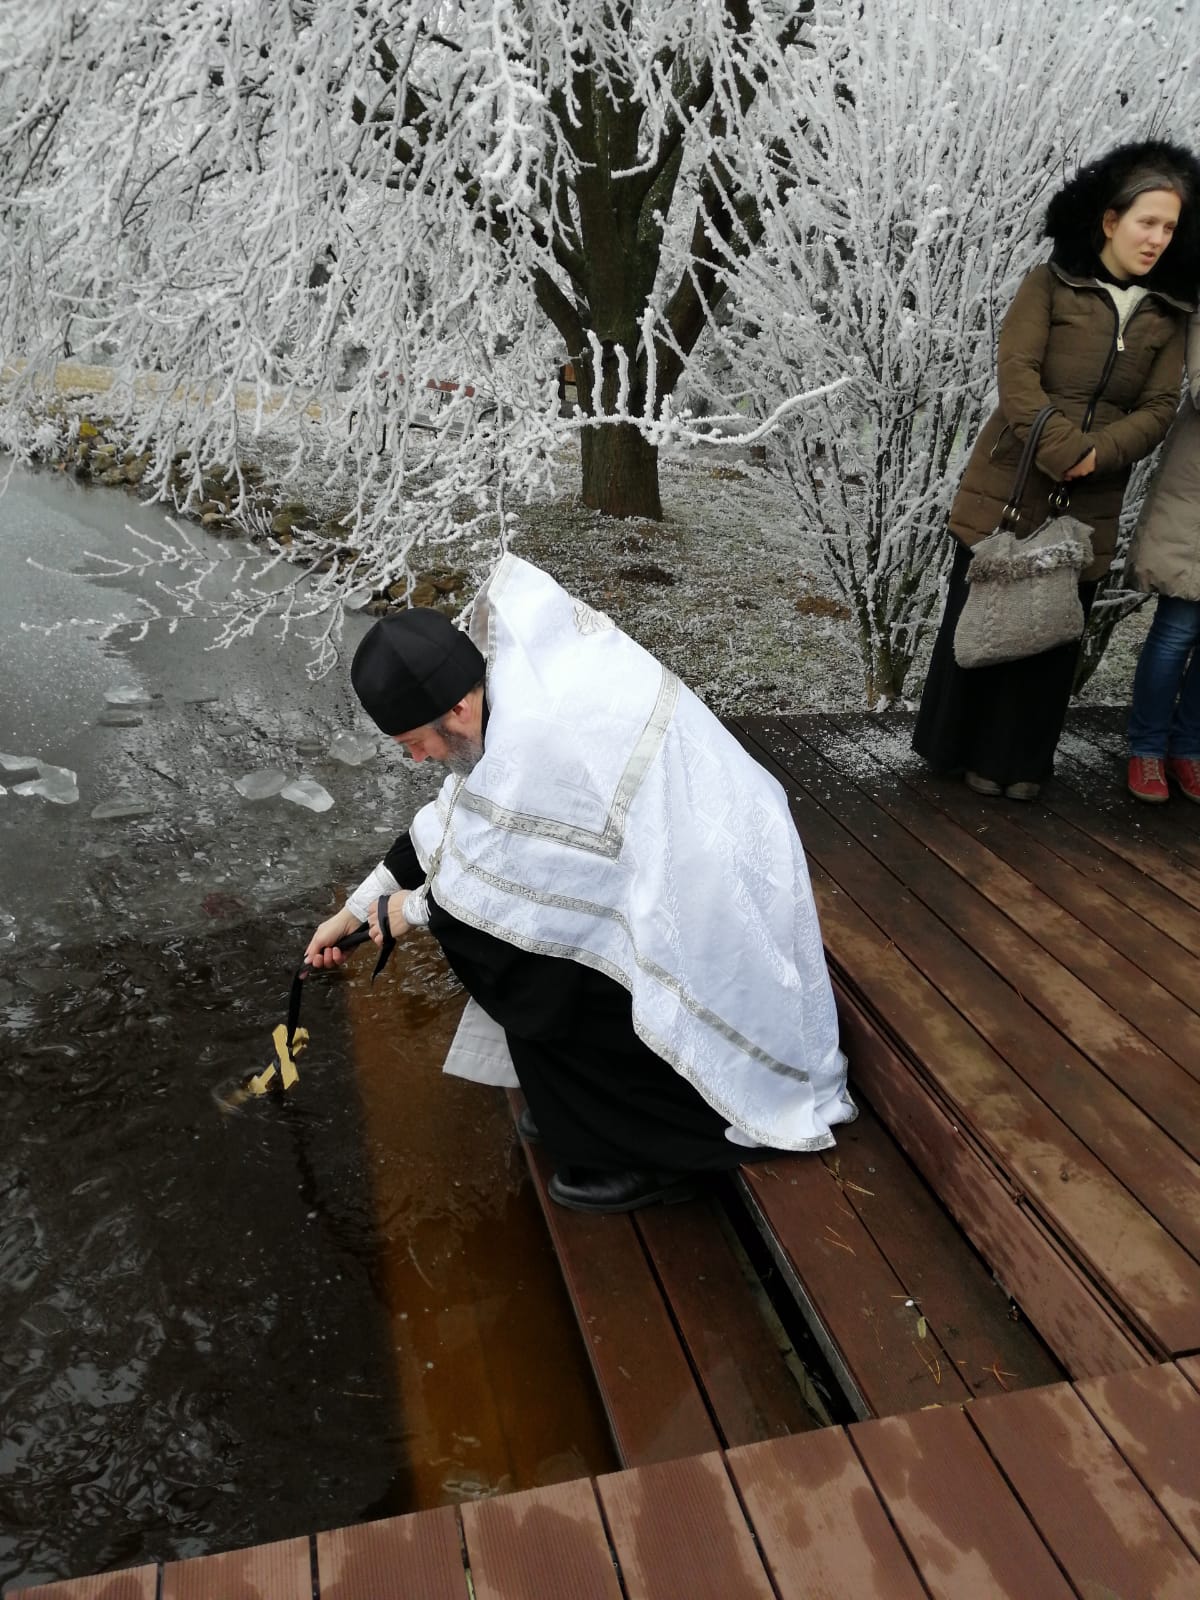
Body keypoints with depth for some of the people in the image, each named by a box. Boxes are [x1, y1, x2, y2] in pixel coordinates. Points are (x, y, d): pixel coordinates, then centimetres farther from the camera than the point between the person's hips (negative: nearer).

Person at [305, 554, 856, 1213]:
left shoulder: (537, 733, -29)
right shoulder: (519, 681, 0)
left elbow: (498, 885, -17)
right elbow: (450, 821, 11)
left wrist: (412, 910, 3)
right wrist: (353, 909, 18)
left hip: (708, 907, -9)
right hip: (691, 858, 9)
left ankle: (646, 1152, 10)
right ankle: (580, 1105, 26)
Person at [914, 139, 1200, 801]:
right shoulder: (1051, 284, -3)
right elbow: (1016, 374, -13)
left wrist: (1098, 454, -16)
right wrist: (1061, 451, -22)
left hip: (1090, 502, 3)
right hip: (1010, 485, -3)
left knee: (1054, 631, 8)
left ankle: (1021, 759, 22)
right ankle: (969, 747, 21)